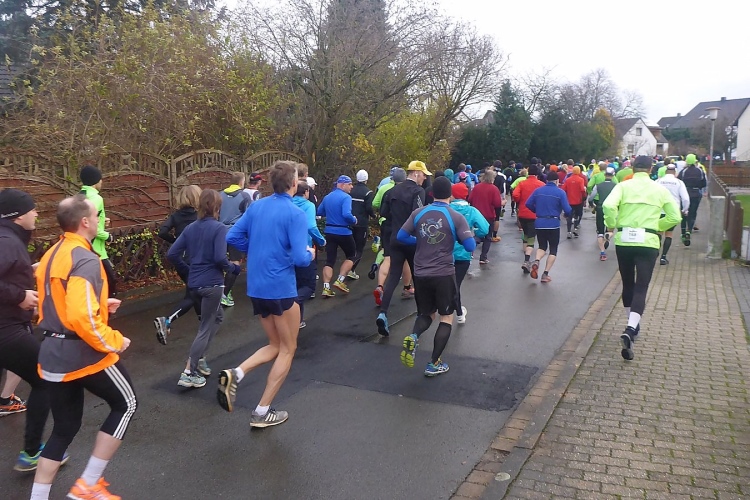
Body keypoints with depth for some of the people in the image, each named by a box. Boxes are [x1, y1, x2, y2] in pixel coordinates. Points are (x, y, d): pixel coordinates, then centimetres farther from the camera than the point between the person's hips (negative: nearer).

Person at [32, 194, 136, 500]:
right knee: (126, 404, 11)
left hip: (52, 353, 9)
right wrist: (114, 341, -16)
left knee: (64, 428, 18)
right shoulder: (85, 260, -20)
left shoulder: (51, 256, 11)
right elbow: (82, 317, -30)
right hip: (84, 353, -9)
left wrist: (101, 305, 17)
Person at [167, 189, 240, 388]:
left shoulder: (190, 228, 8)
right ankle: (188, 373, 3)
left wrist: (187, 271, 18)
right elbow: (219, 258, -21)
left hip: (194, 284, 7)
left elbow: (172, 254, 5)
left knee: (217, 317, 26)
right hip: (212, 284, -7)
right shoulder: (219, 228, -11)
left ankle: (199, 358, 23)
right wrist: (234, 268, -3)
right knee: (206, 327, 4)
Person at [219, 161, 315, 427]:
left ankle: (234, 374, -3)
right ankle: (262, 412, 13)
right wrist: (311, 254, 3)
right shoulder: (295, 214, -14)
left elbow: (232, 237, 8)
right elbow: (299, 258, -19)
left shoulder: (255, 207, 6)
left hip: (256, 288, 7)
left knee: (275, 346, 21)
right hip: (281, 289, -7)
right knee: (288, 349, 12)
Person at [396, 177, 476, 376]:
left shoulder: (418, 213, 0)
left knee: (426, 314, 21)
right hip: (444, 274, -3)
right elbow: (470, 246, -12)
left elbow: (401, 236, 2)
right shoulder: (456, 217, -8)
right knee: (446, 317, 14)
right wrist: (459, 236, 9)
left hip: (420, 274, 3)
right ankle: (434, 364, 12)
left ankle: (413, 337, -12)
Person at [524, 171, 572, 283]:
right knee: (553, 249, 11)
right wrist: (570, 216, 10)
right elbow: (567, 209, -12)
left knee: (542, 246, 20)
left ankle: (536, 261, -11)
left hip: (539, 223, 3)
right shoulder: (560, 192, -6)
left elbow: (528, 204, 2)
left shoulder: (538, 191, 4)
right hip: (553, 224, -3)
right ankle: (545, 274, 3)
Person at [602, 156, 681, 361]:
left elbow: (608, 206, -16)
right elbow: (675, 217, 9)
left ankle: (632, 325, 32)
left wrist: (611, 225, 1)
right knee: (641, 289, -5)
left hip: (624, 240, 1)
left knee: (628, 285, 18)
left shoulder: (623, 186, 1)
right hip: (648, 242, -1)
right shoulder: (660, 189, 7)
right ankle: (630, 329, -25)